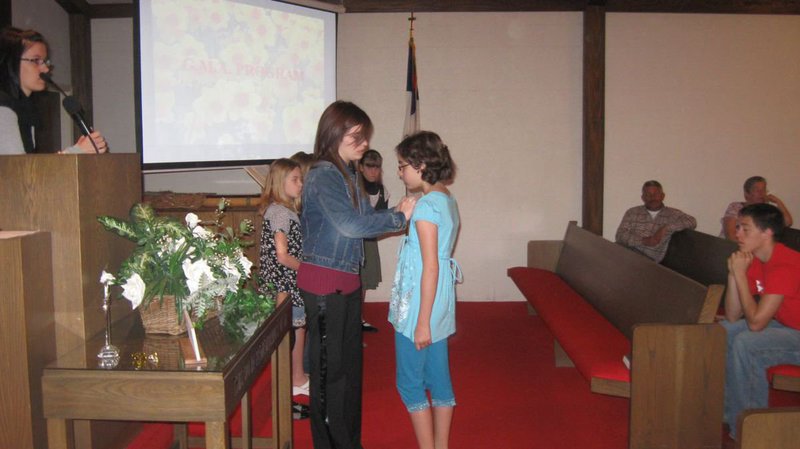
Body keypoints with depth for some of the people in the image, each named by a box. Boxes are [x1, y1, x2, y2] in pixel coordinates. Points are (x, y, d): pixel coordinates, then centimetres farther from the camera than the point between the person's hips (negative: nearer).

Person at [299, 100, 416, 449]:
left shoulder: (349, 174, 11)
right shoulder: (323, 176, -16)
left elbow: (364, 221, 11)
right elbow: (350, 225, -25)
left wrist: (394, 213, -6)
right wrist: (398, 218, -17)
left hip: (348, 280, 9)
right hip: (324, 281, -9)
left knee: (351, 362, 17)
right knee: (330, 368, 3)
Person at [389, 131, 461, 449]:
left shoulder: (426, 205, -18)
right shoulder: (447, 200, 10)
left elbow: (430, 267, -20)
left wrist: (422, 321, -19)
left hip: (420, 303, -9)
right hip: (441, 303, 9)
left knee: (410, 383, 4)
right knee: (439, 379, 15)